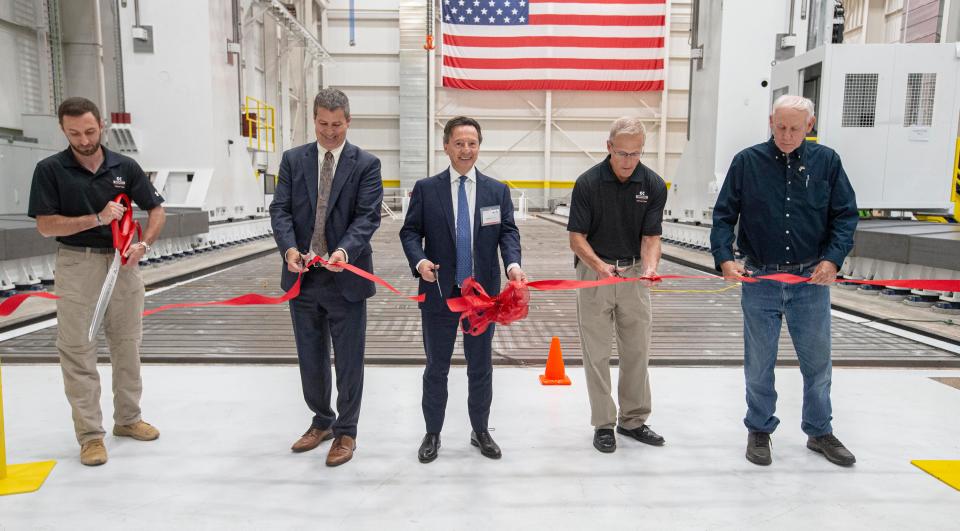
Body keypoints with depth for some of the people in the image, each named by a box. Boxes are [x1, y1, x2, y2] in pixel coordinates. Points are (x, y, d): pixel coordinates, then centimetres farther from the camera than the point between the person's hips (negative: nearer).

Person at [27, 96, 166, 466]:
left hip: (122, 261, 3)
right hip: (77, 265, -2)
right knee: (78, 352, 1)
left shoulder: (125, 167, 3)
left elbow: (156, 210, 8)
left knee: (127, 345, 11)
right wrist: (97, 219, -17)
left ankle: (128, 419, 27)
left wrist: (143, 244, -8)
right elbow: (45, 225, -8)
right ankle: (90, 434, 11)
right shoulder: (50, 170, -4)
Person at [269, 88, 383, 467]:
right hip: (302, 276, 4)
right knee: (310, 358, 16)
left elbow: (368, 216, -12)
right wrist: (289, 248, -18)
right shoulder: (293, 160, 7)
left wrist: (344, 250, -29)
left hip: (346, 278, -3)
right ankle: (322, 421, 37)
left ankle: (345, 431, 25)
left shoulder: (366, 164, -2)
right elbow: (280, 209, 0)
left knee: (349, 361, 7)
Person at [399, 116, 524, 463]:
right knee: (436, 368, 10)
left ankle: (480, 431, 31)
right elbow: (410, 231, 0)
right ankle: (432, 434, 27)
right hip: (439, 291, -1)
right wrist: (419, 260, -19)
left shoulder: (498, 190, 5)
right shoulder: (426, 189, 1)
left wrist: (513, 264, -20)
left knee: (480, 367, 13)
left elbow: (508, 232, -1)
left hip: (483, 292, 1)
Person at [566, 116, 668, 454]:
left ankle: (633, 420, 25)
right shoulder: (588, 183, -11)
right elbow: (576, 237, -10)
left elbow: (651, 237, -6)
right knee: (597, 353, 3)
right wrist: (599, 265, -27)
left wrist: (650, 268, -26)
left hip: (634, 273, 3)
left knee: (637, 350, 9)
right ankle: (603, 424, 17)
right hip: (594, 271, -2)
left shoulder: (654, 185, -5)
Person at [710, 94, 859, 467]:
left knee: (817, 360, 13)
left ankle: (819, 432, 33)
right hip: (759, 280, -1)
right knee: (759, 363, 10)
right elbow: (724, 216, -2)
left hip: (812, 280, 1)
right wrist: (724, 257, -16)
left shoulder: (826, 161, 1)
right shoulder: (747, 162, -2)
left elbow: (846, 215, 3)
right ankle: (759, 430, 29)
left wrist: (833, 259, -11)